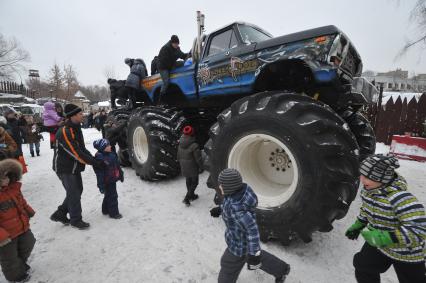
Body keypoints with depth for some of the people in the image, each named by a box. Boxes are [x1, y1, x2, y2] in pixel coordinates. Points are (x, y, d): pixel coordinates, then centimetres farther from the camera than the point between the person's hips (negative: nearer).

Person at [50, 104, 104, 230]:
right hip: (65, 168, -9)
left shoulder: (76, 128, 5)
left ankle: (60, 214, 31)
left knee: (77, 190, 15)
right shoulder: (64, 132, -25)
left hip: (74, 167, 9)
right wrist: (96, 163, -25)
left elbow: (82, 148, 9)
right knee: (74, 193, 0)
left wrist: (94, 158, -4)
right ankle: (76, 220, 18)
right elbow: (76, 153, -28)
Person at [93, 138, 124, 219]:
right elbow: (100, 173, -23)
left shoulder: (112, 154, 2)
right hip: (108, 182, -9)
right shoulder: (100, 158, -24)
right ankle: (113, 213, 16)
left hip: (113, 180, 9)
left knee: (108, 196, 22)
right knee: (112, 197, 2)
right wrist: (101, 185, -22)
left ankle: (106, 210, 39)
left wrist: (121, 175, 20)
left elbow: (117, 165, 14)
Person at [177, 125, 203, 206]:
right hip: (193, 168, -6)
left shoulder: (180, 144, -5)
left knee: (188, 181, 22)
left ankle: (191, 195, 40)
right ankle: (186, 198, 7)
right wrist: (201, 167, -4)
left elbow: (178, 156, 7)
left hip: (184, 167, 6)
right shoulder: (194, 145, -25)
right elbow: (198, 158, -18)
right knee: (194, 182, 11)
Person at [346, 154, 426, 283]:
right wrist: (359, 225, 7)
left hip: (406, 254, -6)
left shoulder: (401, 198, -37)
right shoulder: (368, 190, -12)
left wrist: (387, 238, -44)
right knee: (363, 269, 16)